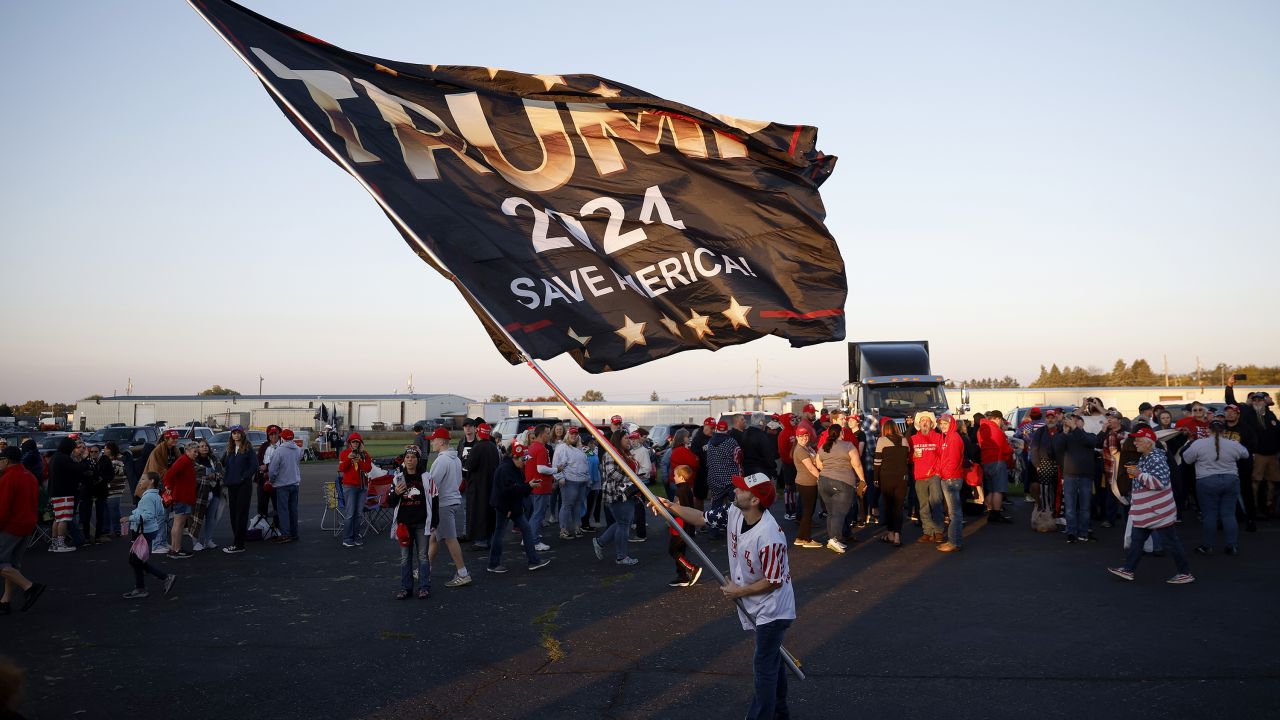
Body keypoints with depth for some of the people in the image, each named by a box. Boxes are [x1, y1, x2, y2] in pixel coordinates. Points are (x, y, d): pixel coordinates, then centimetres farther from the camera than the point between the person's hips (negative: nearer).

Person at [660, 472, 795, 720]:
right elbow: (702, 518, 2)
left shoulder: (769, 536, -33)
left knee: (764, 664, 0)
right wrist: (671, 506, -10)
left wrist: (739, 592, -16)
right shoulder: (734, 513, -10)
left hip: (772, 608, -9)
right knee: (771, 657, 24)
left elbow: (774, 581, -26)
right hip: (758, 607, 9)